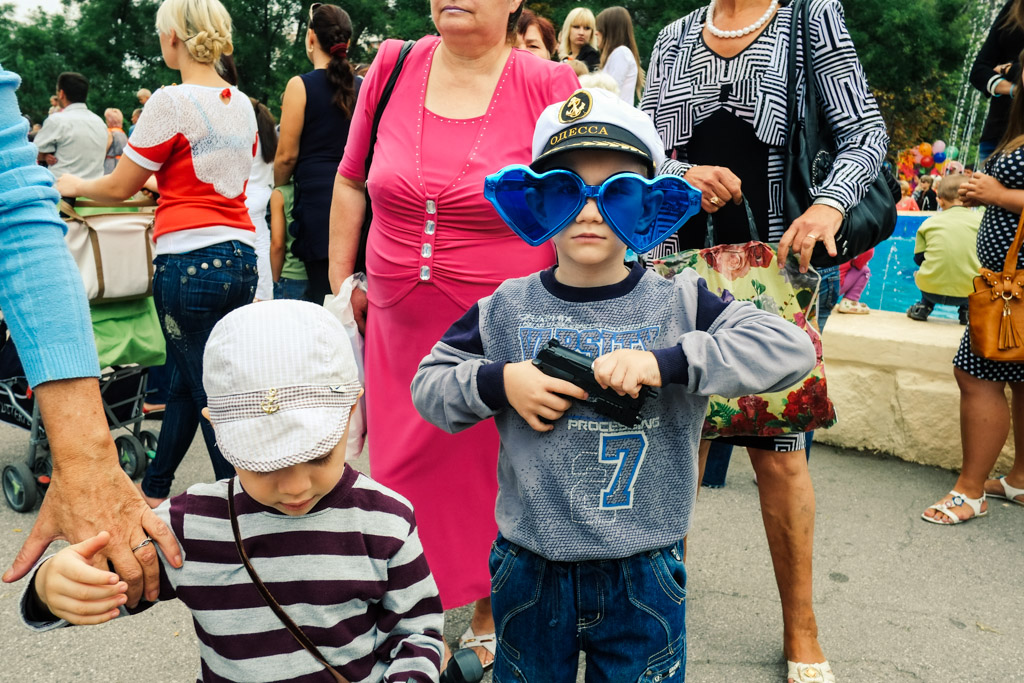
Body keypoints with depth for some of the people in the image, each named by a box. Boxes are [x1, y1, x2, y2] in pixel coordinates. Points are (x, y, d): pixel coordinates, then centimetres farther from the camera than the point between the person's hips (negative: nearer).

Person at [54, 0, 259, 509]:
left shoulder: (171, 102, -10)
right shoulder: (242, 104, 11)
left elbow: (119, 187, -3)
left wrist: (73, 186, 16)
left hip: (191, 260, -8)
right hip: (240, 257, 8)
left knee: (212, 396, 1)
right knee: (185, 381, 20)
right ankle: (154, 490, 36)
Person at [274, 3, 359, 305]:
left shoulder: (301, 86, -3)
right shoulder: (362, 87, 8)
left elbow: (287, 154, -3)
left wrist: (276, 187, 15)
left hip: (317, 197, -4)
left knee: (323, 290, -2)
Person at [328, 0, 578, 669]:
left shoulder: (550, 85, -8)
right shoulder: (393, 68, 2)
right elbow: (351, 180, 14)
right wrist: (341, 280, 13)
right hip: (400, 327, 3)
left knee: (494, 474, 11)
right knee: (405, 470, 11)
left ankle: (488, 616, 36)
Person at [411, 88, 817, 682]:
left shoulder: (679, 305, -9)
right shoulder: (506, 310, -4)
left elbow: (790, 348, -18)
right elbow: (428, 384, 3)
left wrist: (665, 361, -28)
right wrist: (497, 383, -17)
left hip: (643, 575, -1)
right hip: (529, 570, 2)